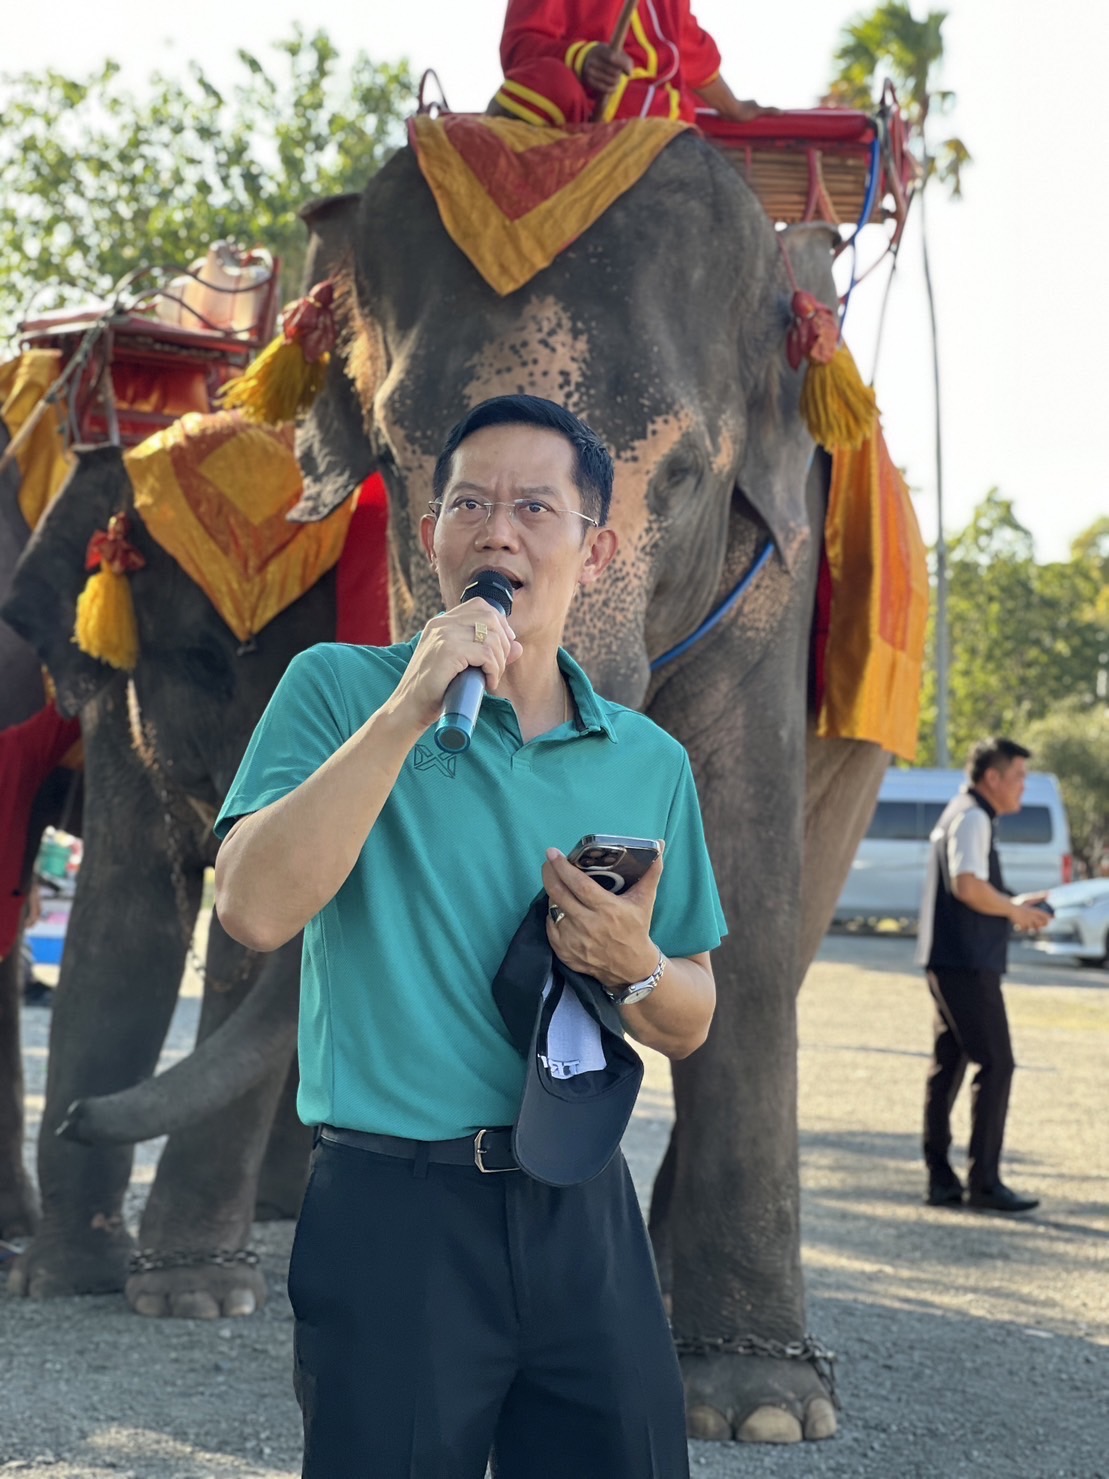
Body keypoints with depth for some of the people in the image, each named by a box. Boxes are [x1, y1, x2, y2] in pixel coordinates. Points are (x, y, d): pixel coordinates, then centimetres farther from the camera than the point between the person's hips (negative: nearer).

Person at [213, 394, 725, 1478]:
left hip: (584, 1212, 4)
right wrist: (409, 710, -18)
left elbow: (689, 1026, 17)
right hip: (394, 1213, -4)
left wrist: (637, 971, -7)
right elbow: (253, 908, -16)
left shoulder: (651, 763, 11)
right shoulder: (341, 689, 0)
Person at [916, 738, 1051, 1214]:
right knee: (995, 1066, -9)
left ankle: (940, 1179, 12)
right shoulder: (972, 818, -12)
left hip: (948, 961, 10)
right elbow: (968, 885, -25)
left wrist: (1013, 905, 16)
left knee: (947, 1066, 10)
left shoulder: (961, 816, 20)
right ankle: (984, 1181, -9)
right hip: (967, 964, -10)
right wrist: (1014, 910, -10)